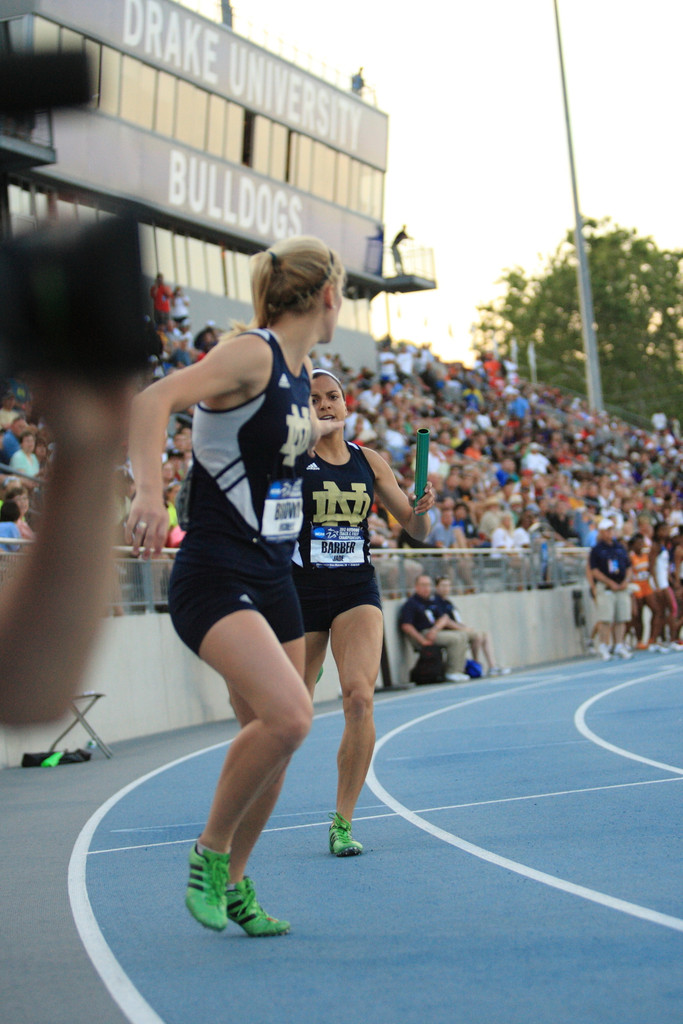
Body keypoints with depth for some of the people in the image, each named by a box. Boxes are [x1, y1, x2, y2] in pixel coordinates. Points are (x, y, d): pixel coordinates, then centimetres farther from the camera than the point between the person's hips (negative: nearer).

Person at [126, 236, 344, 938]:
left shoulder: (300, 373, 12)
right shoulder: (252, 352, -14)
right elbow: (151, 402, -29)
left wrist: (324, 430, 51)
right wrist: (149, 490, -43)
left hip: (272, 580, 9)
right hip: (213, 579, -9)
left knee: (272, 736, 9)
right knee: (288, 716, -25)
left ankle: (231, 882, 28)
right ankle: (208, 852, -3)